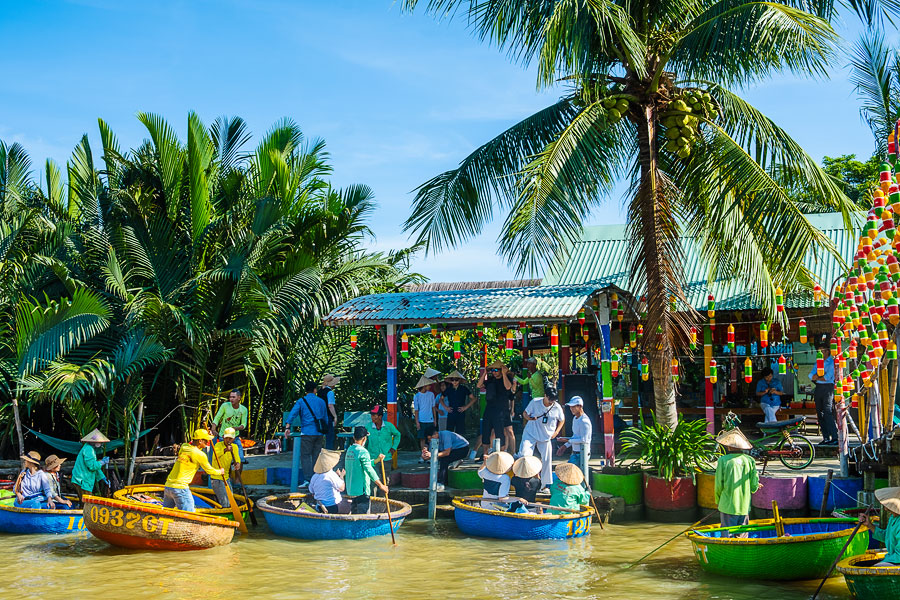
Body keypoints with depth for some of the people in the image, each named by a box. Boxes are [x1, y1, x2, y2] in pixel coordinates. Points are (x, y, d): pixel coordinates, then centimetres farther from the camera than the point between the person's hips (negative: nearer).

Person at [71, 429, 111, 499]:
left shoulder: (91, 449, 20)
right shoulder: (88, 449, -15)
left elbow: (95, 466, 25)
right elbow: (92, 466, -23)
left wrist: (102, 477, 21)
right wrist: (102, 462, -10)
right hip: (82, 481, -11)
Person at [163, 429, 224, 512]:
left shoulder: (184, 447, 10)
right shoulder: (200, 455, -8)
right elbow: (209, 470, 6)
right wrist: (220, 471, 25)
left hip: (168, 486, 8)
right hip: (180, 488, -8)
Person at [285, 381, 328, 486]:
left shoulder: (301, 401, 1)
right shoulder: (321, 401, 12)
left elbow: (292, 414, -10)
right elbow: (325, 418, 19)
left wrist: (287, 427, -11)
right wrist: (324, 430, 29)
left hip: (307, 432, -4)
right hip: (319, 433, 4)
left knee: (305, 455, -3)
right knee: (317, 456, 8)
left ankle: (307, 478, -14)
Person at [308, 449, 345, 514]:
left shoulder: (314, 477, 3)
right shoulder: (332, 475, -15)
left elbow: (312, 493, 13)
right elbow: (341, 488, -6)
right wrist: (341, 476, 9)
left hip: (320, 506, 6)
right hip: (333, 506, -6)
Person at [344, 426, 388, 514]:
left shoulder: (349, 450, 10)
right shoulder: (362, 451, -16)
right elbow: (369, 470, -22)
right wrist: (381, 485, -18)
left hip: (350, 490, 8)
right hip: (361, 490, -8)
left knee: (354, 514, 15)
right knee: (363, 516, -3)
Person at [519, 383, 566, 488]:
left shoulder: (557, 407, -8)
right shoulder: (535, 402, -12)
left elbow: (562, 420, 9)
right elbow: (525, 413, -1)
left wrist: (556, 432, -3)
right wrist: (528, 417, -25)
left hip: (546, 436, 2)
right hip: (531, 433, -2)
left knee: (547, 460, 2)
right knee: (523, 454, -17)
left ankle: (546, 483, 15)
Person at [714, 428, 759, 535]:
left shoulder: (723, 460, -11)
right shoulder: (750, 461, -2)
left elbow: (719, 484, -7)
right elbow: (754, 486, 0)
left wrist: (717, 500, 10)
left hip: (728, 506, -3)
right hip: (745, 506, 3)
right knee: (742, 536, 12)